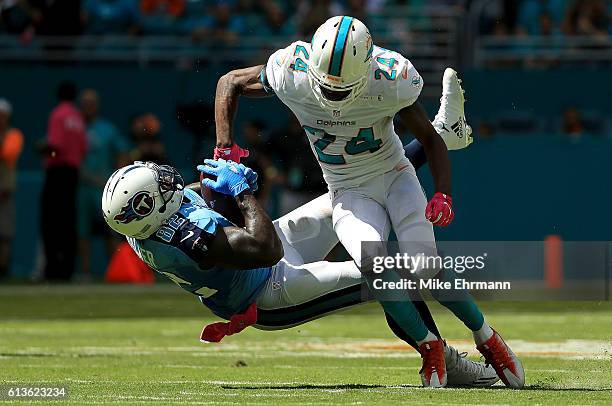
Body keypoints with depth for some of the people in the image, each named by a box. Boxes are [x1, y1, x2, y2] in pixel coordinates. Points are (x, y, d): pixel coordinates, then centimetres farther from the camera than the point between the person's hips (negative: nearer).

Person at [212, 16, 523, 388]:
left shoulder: (390, 81, -25)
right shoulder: (291, 75, -23)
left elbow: (430, 139, -9)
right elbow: (230, 83, -4)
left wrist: (443, 194, -22)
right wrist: (225, 148, -13)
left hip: (395, 176, -1)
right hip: (350, 193, 1)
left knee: (426, 269, -18)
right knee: (371, 263, -29)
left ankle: (487, 338, 8)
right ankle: (429, 346, -10)